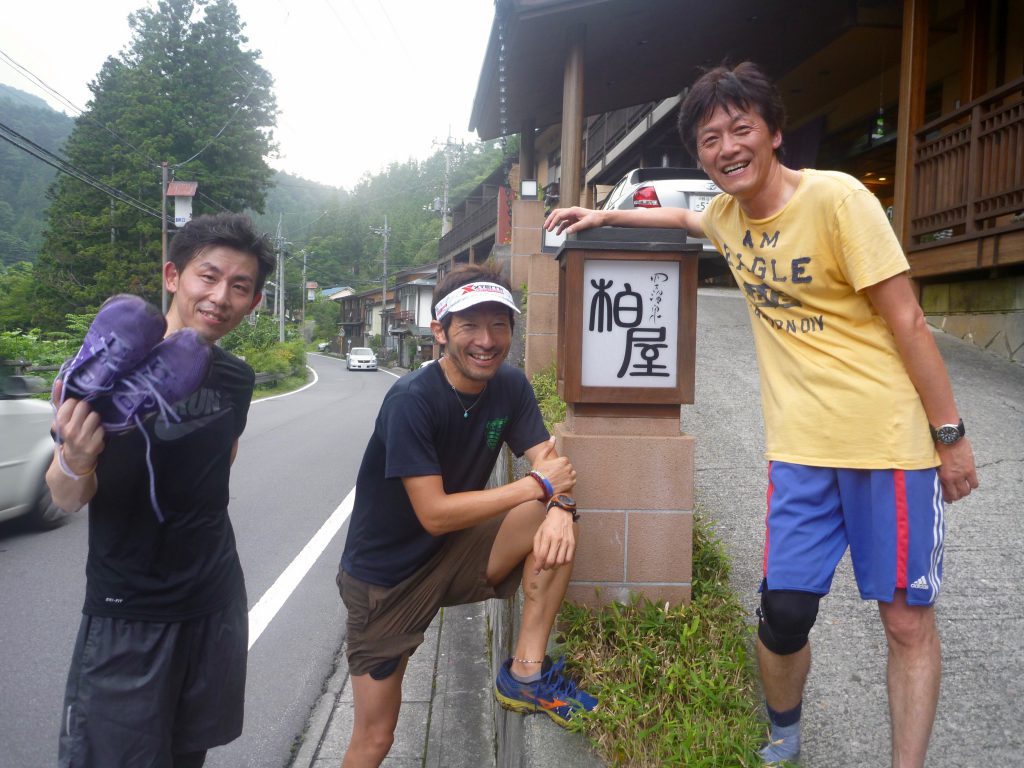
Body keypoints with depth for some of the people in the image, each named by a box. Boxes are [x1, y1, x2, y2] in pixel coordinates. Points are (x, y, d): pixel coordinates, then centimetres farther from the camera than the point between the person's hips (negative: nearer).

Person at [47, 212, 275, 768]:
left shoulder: (236, 378, 0)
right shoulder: (111, 362, -15)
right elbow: (68, 500, -16)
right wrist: (75, 461, -37)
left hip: (216, 602, 4)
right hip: (126, 617, -4)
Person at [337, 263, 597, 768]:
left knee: (557, 524, -19)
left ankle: (525, 674, -9)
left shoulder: (510, 386, -6)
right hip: (385, 576, -4)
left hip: (453, 555, 5)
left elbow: (548, 465, -10)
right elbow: (435, 514, -28)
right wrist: (537, 485, -23)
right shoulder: (412, 401, -25)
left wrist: (559, 506, -33)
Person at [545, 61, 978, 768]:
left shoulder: (836, 198, -12)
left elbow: (906, 319, -10)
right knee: (784, 615, 6)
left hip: (889, 440, -4)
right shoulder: (729, 214, 6)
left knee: (908, 621, 4)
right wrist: (600, 215, 28)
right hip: (799, 445, 4)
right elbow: (683, 218, 32)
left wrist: (950, 433, -8)